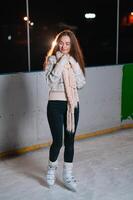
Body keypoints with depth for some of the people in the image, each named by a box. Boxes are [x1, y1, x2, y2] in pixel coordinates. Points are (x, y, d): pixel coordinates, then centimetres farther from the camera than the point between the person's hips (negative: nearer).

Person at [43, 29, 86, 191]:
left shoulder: (75, 60, 8)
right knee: (58, 141, -4)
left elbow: (81, 84, -1)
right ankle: (51, 168, 26)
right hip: (56, 104, -4)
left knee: (70, 140, 8)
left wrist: (74, 65, -10)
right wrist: (61, 63, -17)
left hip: (73, 104, 4)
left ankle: (68, 175, 22)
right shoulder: (52, 59, -2)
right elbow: (50, 82, -16)